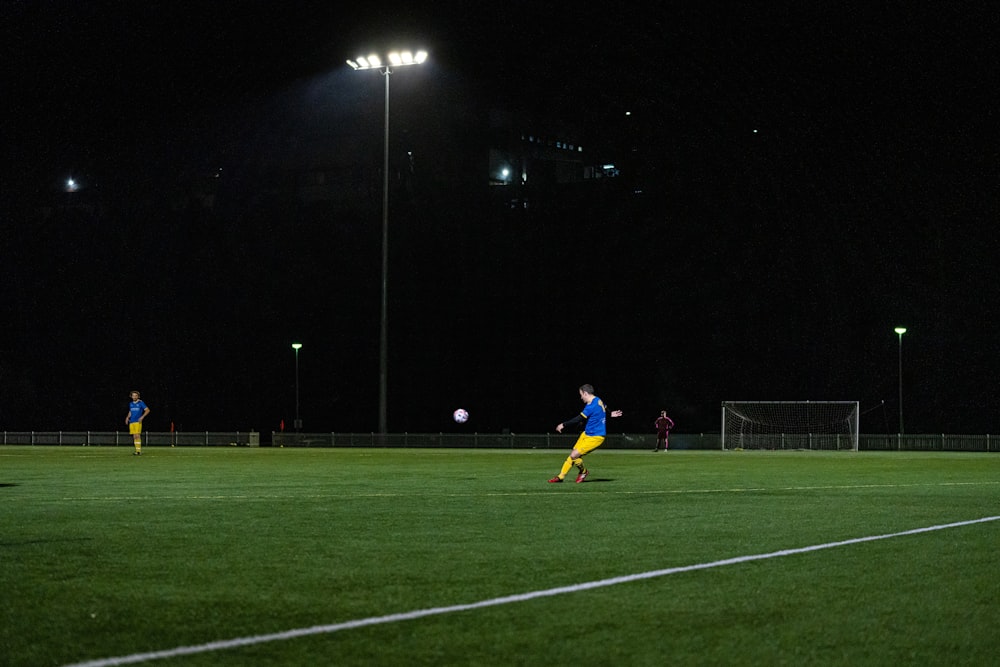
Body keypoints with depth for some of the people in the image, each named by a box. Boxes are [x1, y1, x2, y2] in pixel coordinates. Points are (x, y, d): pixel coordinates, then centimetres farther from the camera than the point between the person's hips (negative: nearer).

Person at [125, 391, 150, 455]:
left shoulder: (140, 403, -2)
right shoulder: (131, 404, 15)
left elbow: (147, 410, -4)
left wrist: (142, 417, -14)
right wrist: (127, 417, 9)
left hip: (138, 421, -6)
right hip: (131, 422, 6)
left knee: (137, 435, -13)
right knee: (134, 436, 5)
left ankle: (139, 450, -14)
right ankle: (137, 450, 9)